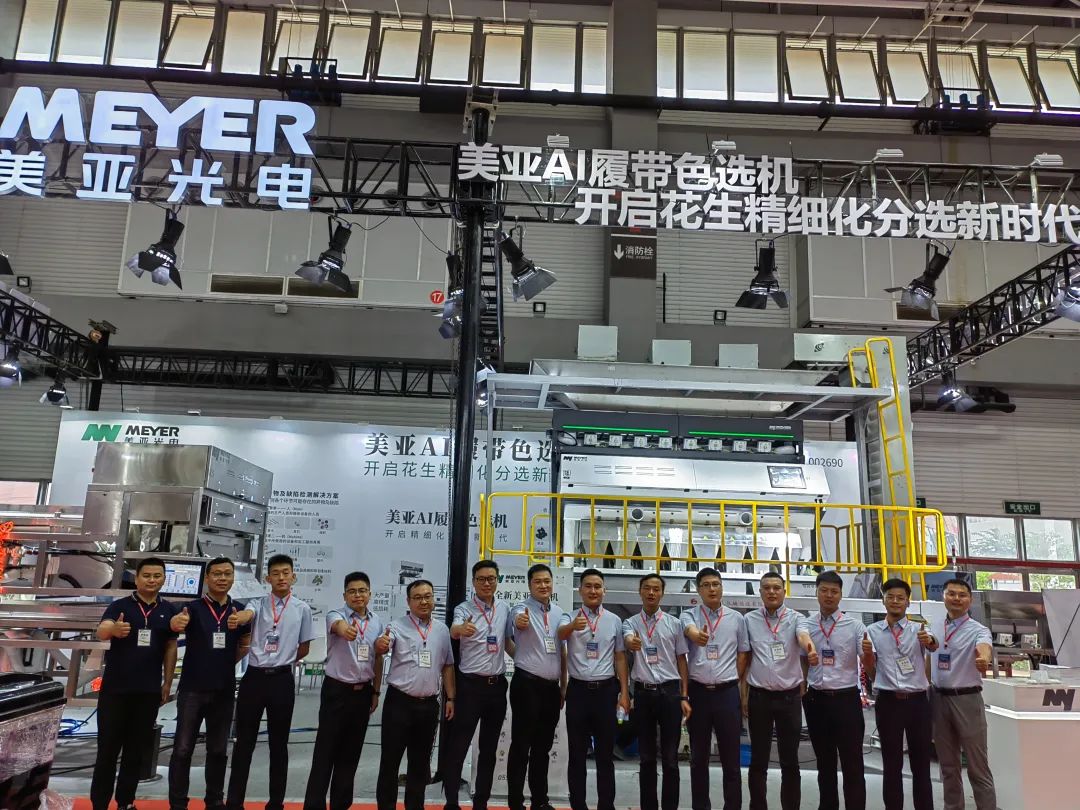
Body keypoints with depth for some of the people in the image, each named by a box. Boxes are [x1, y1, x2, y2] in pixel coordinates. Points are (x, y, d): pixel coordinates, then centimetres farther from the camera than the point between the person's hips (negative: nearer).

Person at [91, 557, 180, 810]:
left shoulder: (168, 611, 5)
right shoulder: (120, 606, -4)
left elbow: (171, 647, 9)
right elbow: (101, 632, -22)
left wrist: (167, 683, 5)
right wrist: (114, 629, -45)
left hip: (149, 691, 3)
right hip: (115, 689, -2)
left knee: (136, 751, 9)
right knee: (108, 749, 4)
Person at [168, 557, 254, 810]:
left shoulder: (241, 610, 4)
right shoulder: (193, 607, -5)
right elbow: (178, 622, -27)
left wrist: (227, 662, -6)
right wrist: (177, 622, -50)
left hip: (224, 690, 3)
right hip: (192, 688, -3)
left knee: (218, 750, 12)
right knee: (183, 749, 1)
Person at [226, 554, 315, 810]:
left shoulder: (302, 609, 2)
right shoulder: (257, 604, 1)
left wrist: (282, 662, 11)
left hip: (282, 680, 0)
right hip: (254, 677, 0)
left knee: (279, 743, 9)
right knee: (244, 742, 7)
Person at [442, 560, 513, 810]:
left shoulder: (505, 608, 6)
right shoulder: (463, 609, -9)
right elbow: (453, 631, -31)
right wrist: (461, 629, -54)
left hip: (498, 685, 5)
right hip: (470, 685, -5)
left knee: (489, 748, 13)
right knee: (458, 747, 0)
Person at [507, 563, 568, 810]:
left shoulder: (559, 612, 10)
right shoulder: (521, 609, -8)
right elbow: (519, 622, -33)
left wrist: (564, 686, 14)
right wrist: (520, 622, -57)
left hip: (552, 686, 6)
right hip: (527, 684, -6)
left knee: (543, 746, 15)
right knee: (521, 745, 1)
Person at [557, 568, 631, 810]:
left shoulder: (614, 620, 6)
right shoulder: (570, 617, 0)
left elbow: (620, 657, 9)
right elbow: (560, 633, -24)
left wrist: (624, 692, 3)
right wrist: (573, 625, -47)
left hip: (605, 690, 1)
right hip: (578, 690, -1)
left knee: (605, 754, 8)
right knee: (577, 753, 8)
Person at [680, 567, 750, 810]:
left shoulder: (736, 618, 5)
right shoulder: (689, 615, 0)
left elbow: (744, 654, 12)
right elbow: (689, 630, -24)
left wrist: (732, 681, 3)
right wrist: (697, 635, -47)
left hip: (727, 693, 0)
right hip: (698, 692, 0)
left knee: (730, 758, 6)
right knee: (699, 758, 10)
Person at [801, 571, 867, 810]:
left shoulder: (854, 625, -2)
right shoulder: (806, 625, 3)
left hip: (846, 699, -2)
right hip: (816, 700, 2)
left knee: (852, 763, 2)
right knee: (824, 762, 15)